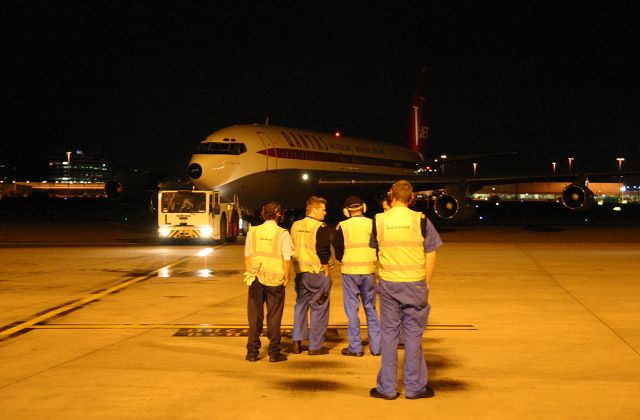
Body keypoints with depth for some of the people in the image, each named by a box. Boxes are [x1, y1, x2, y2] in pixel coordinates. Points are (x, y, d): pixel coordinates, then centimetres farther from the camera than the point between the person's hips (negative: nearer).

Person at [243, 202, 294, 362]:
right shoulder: (282, 233, -7)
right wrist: (286, 277, 2)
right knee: (274, 318, 7)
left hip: (256, 280, 2)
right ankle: (274, 352, 10)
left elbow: (247, 256, 6)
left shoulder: (253, 232, 1)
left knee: (254, 317, 10)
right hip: (275, 280, -2)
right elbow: (287, 259, -9)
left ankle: (252, 352, 11)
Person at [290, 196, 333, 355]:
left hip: (300, 273, 6)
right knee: (319, 309, 3)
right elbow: (323, 253, -14)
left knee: (300, 306, 16)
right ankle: (315, 346, 5)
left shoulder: (295, 226, 8)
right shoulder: (321, 228, -11)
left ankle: (297, 342, 13)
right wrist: (326, 273, -7)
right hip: (317, 272, -6)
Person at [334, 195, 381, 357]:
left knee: (352, 309, 4)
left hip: (349, 271, -2)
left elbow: (337, 250, -1)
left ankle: (355, 347, 5)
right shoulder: (372, 224, -1)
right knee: (370, 308, 12)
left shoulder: (342, 226, -4)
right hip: (369, 271, 2)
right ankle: (376, 346, 14)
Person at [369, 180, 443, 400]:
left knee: (389, 334, 8)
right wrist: (426, 283, 7)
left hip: (388, 284, 1)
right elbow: (431, 256, -2)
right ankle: (414, 386, 12)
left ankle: (387, 387, 12)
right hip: (415, 283, -1)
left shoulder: (379, 220, -2)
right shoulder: (420, 220, -5)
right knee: (413, 334, 7)